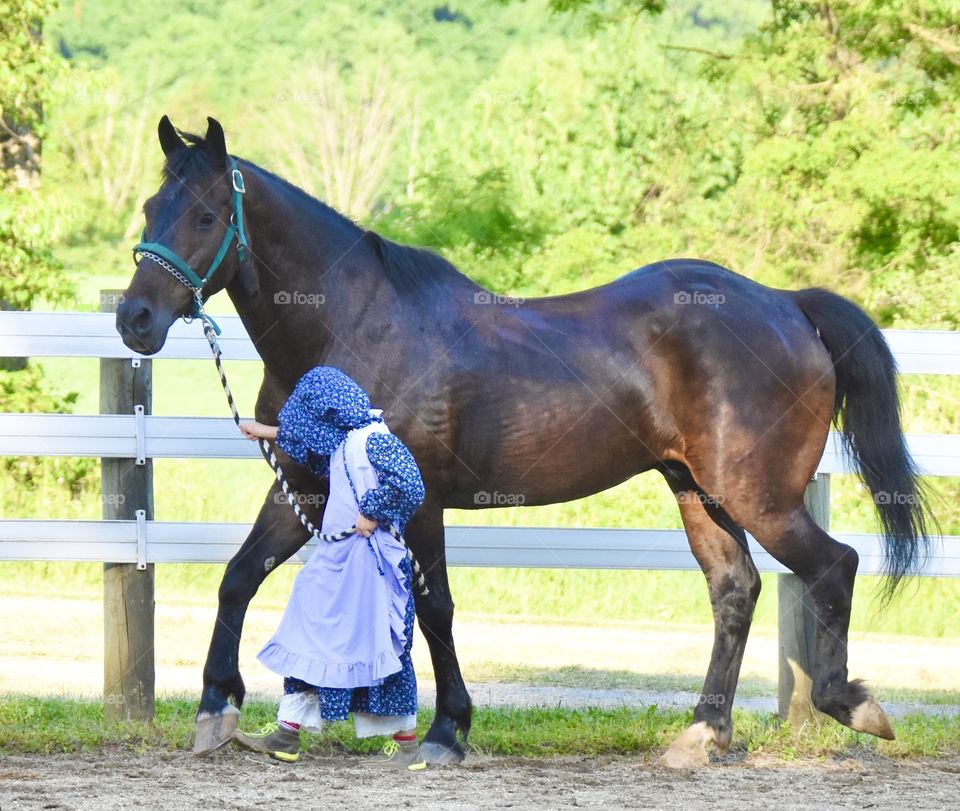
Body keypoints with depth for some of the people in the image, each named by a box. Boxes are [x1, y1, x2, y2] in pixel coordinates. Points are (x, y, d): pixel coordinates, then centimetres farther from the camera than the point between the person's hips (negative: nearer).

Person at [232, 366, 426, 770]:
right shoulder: (342, 441, 13)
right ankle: (286, 735, 16)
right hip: (336, 557, 10)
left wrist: (373, 514, -19)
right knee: (311, 636, 11)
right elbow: (306, 439, 36)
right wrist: (268, 432, 48)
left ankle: (407, 747, 4)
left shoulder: (372, 438, -16)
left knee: (379, 644, -4)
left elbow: (407, 482, -28)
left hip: (368, 558, -10)